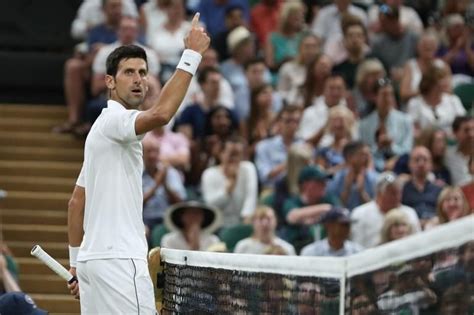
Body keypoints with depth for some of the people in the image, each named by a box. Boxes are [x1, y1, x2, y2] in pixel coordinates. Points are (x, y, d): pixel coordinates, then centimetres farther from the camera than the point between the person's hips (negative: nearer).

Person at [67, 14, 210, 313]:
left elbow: (77, 202, 24)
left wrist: (77, 261, 24)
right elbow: (161, 113, -32)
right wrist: (192, 56, -29)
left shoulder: (105, 127, 21)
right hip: (118, 259, -10)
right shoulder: (114, 119, -9)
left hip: (94, 259, 10)